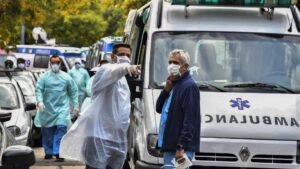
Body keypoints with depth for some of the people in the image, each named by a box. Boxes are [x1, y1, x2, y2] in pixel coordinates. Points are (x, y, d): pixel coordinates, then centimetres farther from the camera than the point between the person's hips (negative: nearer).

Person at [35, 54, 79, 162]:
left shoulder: (66, 77, 4)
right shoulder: (44, 77, 2)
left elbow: (73, 91, 9)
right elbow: (38, 90, -4)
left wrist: (75, 105, 5)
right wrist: (40, 101, -20)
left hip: (62, 107, -1)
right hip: (47, 108, 1)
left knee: (61, 128, -13)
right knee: (47, 131, 6)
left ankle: (58, 152, -12)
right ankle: (48, 152, 20)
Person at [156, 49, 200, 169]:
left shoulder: (189, 86, -13)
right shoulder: (174, 84, 19)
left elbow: (190, 119, -20)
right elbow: (159, 108, 19)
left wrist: (181, 147, -24)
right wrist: (166, 90, 2)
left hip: (180, 147, -10)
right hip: (169, 145, 10)